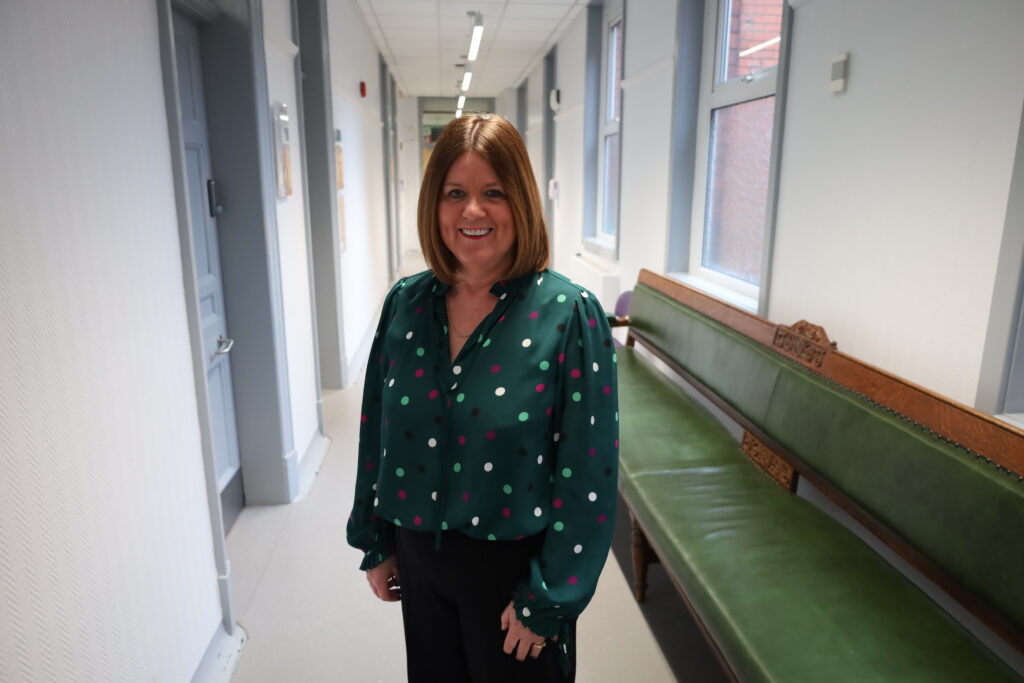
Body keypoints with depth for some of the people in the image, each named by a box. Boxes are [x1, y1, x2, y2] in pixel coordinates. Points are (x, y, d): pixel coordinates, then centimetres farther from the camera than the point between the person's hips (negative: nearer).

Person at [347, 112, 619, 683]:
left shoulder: (569, 314, -18)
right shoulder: (405, 303, -5)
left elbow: (588, 474, -16)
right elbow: (378, 431, 4)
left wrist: (547, 601, -13)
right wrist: (376, 544, 8)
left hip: (514, 566, -4)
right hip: (418, 557, 4)